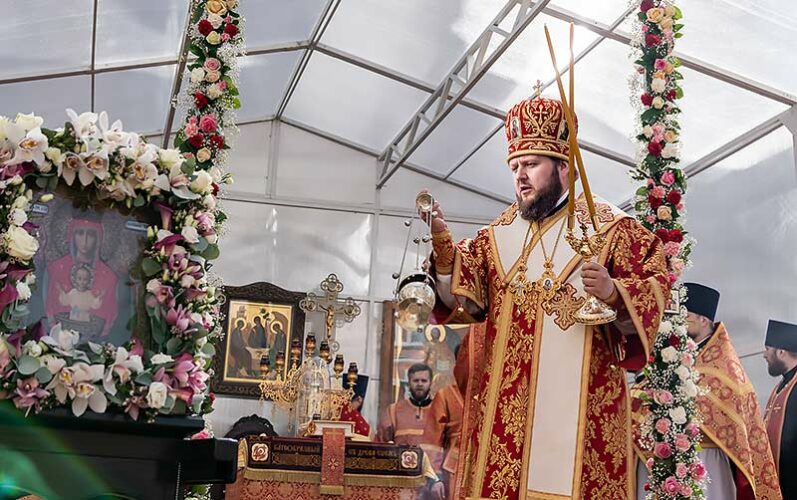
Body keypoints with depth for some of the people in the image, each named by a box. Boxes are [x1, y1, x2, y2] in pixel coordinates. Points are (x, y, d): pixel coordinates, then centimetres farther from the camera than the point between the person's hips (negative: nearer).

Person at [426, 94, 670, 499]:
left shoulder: (607, 226, 5)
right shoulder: (499, 233, 17)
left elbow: (655, 285, 0)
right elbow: (464, 297, 6)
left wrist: (614, 293, -20)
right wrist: (441, 240, -9)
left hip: (579, 395, -3)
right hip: (504, 398, 4)